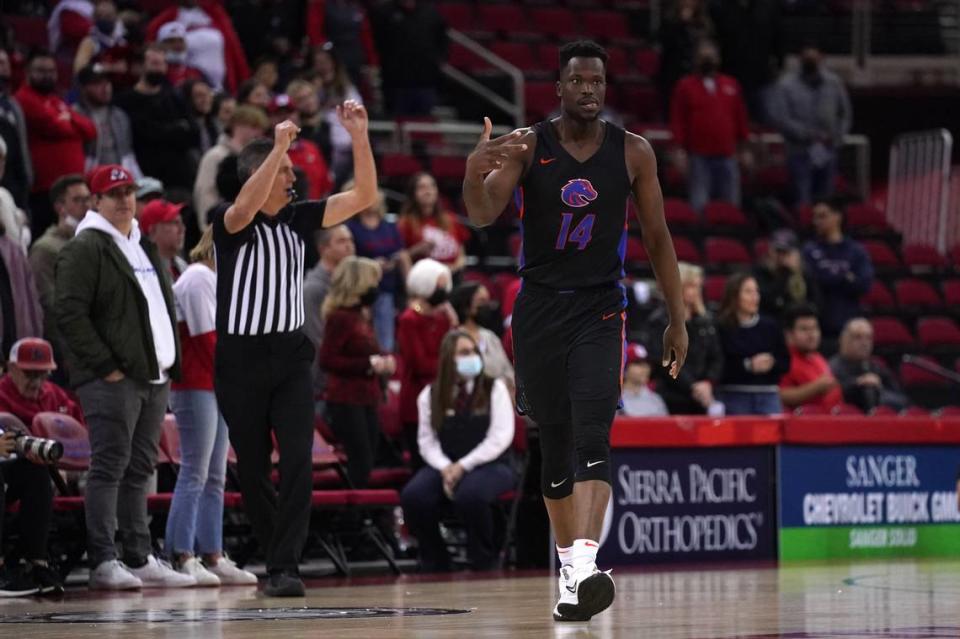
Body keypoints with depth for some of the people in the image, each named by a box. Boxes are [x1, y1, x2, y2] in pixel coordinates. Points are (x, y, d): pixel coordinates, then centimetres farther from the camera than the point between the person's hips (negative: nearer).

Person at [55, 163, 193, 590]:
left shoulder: (143, 247, 22)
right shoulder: (85, 249, -6)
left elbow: (163, 309, 27)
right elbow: (70, 314, -14)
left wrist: (170, 363, 15)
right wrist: (105, 366, -17)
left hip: (154, 377, 8)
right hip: (113, 379, -8)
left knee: (139, 470, 10)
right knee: (109, 467, -10)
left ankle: (139, 559, 14)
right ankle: (103, 562, -10)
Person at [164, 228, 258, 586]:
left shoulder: (212, 278, 20)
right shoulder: (199, 278, -10)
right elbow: (207, 337, -15)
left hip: (215, 386, 10)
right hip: (197, 386, -10)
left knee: (215, 477, 9)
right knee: (195, 473, -10)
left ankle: (212, 557, 11)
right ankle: (183, 558, -11)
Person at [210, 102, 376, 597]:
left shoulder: (297, 219, 6)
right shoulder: (228, 224, -8)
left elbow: (364, 197, 2)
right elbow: (245, 208, -32)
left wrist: (359, 136, -10)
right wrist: (279, 146, -37)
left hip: (290, 355, 3)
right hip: (240, 357, -3)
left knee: (297, 460, -13)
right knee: (252, 471, 5)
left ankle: (284, 568, -15)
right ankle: (279, 556, 22)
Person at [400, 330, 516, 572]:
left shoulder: (494, 388, 3)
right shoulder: (430, 395, 9)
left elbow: (500, 437, -6)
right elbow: (427, 441, 5)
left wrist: (463, 466, -15)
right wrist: (445, 468, -15)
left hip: (490, 464, -3)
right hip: (446, 466, 3)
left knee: (470, 495, -38)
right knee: (413, 496, -28)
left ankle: (483, 563, -14)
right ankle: (434, 562, -6)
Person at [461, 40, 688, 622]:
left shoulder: (633, 152, 1)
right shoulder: (527, 146, -3)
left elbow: (658, 238, 8)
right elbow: (482, 215, -16)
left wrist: (678, 319, 6)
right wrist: (475, 173, -39)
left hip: (600, 310, -1)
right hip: (539, 307, 1)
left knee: (593, 436, -19)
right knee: (554, 444, 6)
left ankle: (587, 562, -32)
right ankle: (568, 567, 20)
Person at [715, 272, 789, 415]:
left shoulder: (771, 327, 10)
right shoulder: (722, 328, -3)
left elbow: (785, 363, 11)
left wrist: (772, 364, -9)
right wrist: (748, 365, -15)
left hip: (768, 396, 3)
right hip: (734, 397, -3)